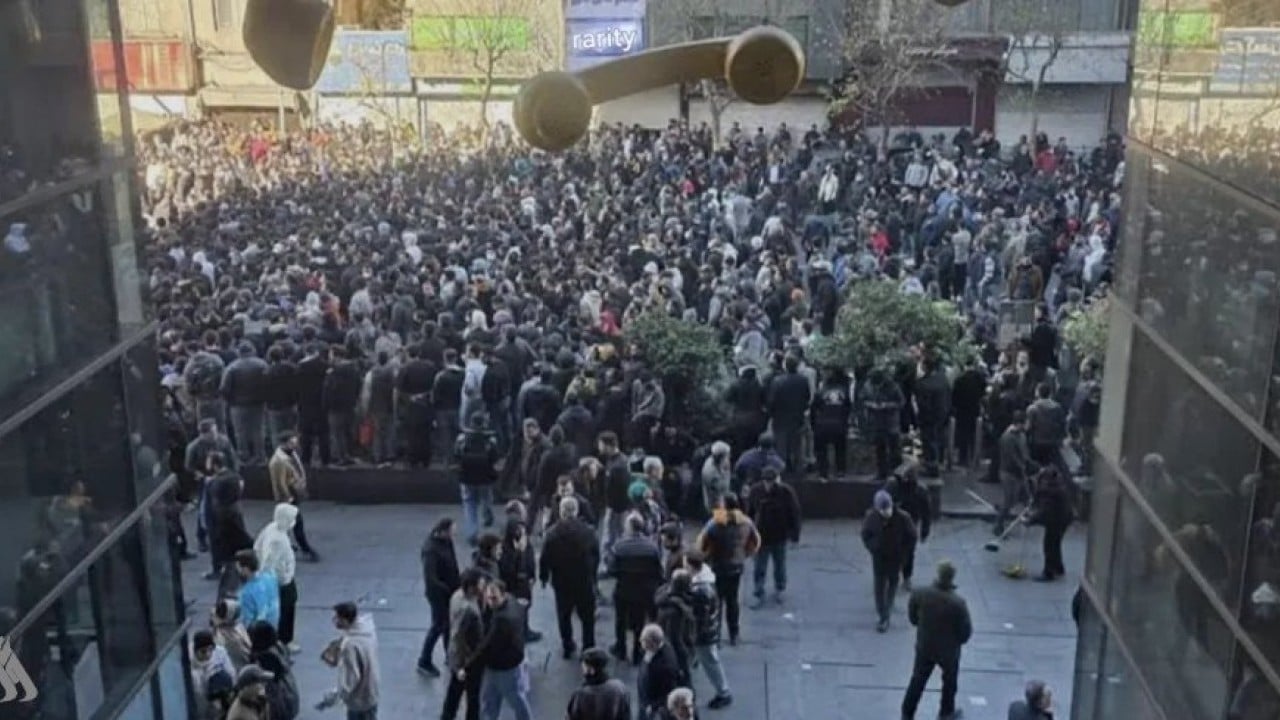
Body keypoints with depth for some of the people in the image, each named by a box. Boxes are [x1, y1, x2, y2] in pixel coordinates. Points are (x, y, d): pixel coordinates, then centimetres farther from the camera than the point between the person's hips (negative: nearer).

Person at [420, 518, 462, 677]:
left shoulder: (447, 542, -2)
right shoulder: (431, 549, -27)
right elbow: (430, 578, -27)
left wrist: (459, 582, 1)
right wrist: (448, 589, -21)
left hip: (450, 591, 8)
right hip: (439, 594, -8)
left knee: (449, 623, 19)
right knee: (438, 626, 3)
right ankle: (424, 662, 18)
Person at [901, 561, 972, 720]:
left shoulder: (920, 593, -20)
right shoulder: (958, 603, -30)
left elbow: (912, 617, -3)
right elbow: (966, 630, -17)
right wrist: (959, 640, 5)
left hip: (924, 646, 2)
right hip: (948, 650, -2)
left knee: (917, 681, 19)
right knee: (949, 681, 25)